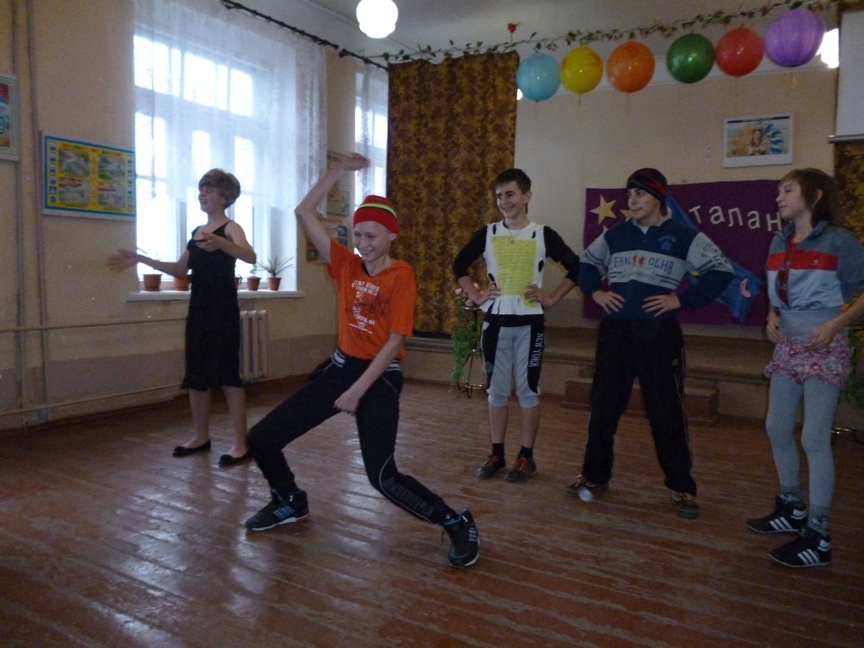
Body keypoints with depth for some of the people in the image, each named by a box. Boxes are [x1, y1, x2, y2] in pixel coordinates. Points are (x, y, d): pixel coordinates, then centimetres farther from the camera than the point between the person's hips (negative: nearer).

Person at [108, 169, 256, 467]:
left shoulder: (230, 228, -7)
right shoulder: (197, 231, 16)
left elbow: (250, 256, -28)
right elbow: (180, 269, 23)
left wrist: (220, 244, -47)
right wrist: (140, 259, 18)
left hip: (223, 311, -8)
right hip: (198, 310, 8)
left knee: (228, 375, -8)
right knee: (196, 374, 11)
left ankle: (241, 444, -2)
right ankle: (201, 436, 24)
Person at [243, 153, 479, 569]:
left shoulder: (401, 276, -12)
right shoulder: (347, 265, 4)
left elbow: (395, 341, -16)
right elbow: (305, 212, 4)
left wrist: (357, 392, -18)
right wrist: (340, 170, -2)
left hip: (380, 377, -6)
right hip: (339, 366, 6)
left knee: (383, 477, -15)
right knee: (262, 438, 7)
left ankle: (458, 525, 4)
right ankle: (291, 503, 33)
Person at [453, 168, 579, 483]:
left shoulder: (543, 234, -2)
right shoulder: (487, 233, 3)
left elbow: (576, 268, 2)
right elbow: (459, 265, 11)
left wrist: (552, 298, -3)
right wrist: (476, 295, 2)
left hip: (529, 323, -2)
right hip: (495, 321, 2)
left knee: (528, 389, 4)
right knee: (496, 389, 9)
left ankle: (526, 456, 15)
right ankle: (496, 454, 20)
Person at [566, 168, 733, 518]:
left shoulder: (683, 236, -2)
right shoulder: (614, 235, 10)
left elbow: (721, 271, -3)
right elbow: (586, 263, 23)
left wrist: (683, 299, -9)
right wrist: (595, 291, 6)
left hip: (659, 334, -3)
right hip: (614, 332, 4)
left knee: (666, 411, 2)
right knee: (603, 405, 8)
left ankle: (681, 487, 16)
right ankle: (595, 476, 21)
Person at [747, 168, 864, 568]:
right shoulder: (780, 243, 10)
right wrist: (772, 318, 3)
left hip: (824, 348, -7)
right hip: (787, 347, 7)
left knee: (814, 438, -6)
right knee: (776, 428, 13)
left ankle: (818, 537, 5)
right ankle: (792, 509, 31)